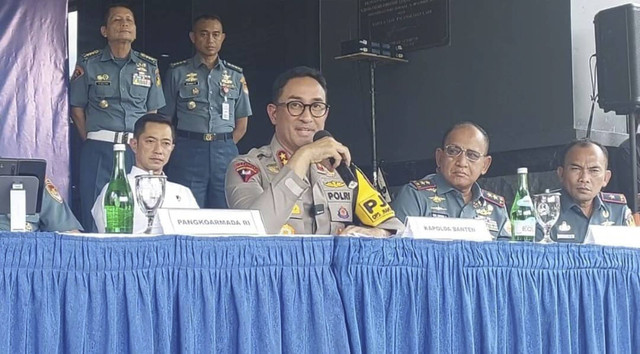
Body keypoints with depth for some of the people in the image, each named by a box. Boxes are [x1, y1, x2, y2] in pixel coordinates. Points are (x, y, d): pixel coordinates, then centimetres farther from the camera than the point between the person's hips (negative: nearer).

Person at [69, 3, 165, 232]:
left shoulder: (149, 66, 11)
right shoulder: (88, 64, 5)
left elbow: (153, 113, 13)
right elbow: (77, 109, 8)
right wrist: (92, 142, 2)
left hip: (137, 150, 2)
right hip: (99, 150, -2)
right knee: (94, 219, -2)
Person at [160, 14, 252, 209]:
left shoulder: (236, 75, 13)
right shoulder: (177, 73, 7)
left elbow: (241, 125, 15)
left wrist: (224, 147, 3)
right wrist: (179, 148, -1)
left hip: (225, 154, 2)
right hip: (188, 152, -2)